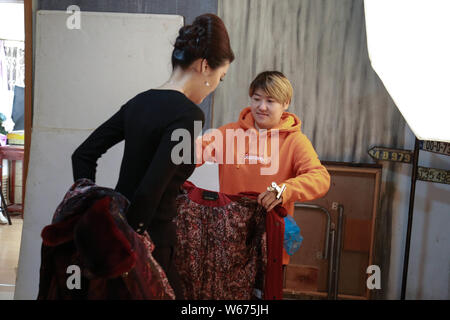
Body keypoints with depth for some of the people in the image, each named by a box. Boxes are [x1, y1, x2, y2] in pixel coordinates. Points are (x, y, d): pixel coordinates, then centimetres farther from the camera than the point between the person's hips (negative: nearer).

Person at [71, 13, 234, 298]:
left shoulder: (140, 102, 6)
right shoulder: (188, 114, -18)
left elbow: (83, 155, 10)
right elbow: (150, 190, -25)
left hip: (114, 220, 8)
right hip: (149, 236, -8)